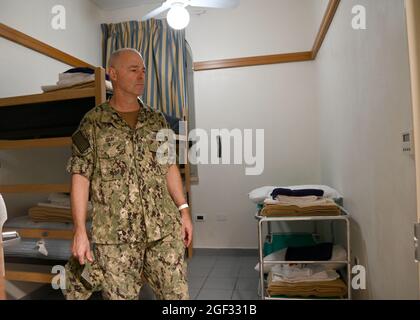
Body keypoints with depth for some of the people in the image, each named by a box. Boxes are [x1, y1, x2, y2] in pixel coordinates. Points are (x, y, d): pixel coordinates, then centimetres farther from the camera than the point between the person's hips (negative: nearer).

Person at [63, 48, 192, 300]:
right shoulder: (93, 123, 0)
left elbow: (170, 168, 11)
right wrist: (80, 231, -8)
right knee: (121, 295, 10)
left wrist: (183, 210, 5)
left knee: (177, 293, 8)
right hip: (115, 234, -2)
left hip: (164, 227, 3)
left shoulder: (158, 120, 10)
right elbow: (81, 177, -3)